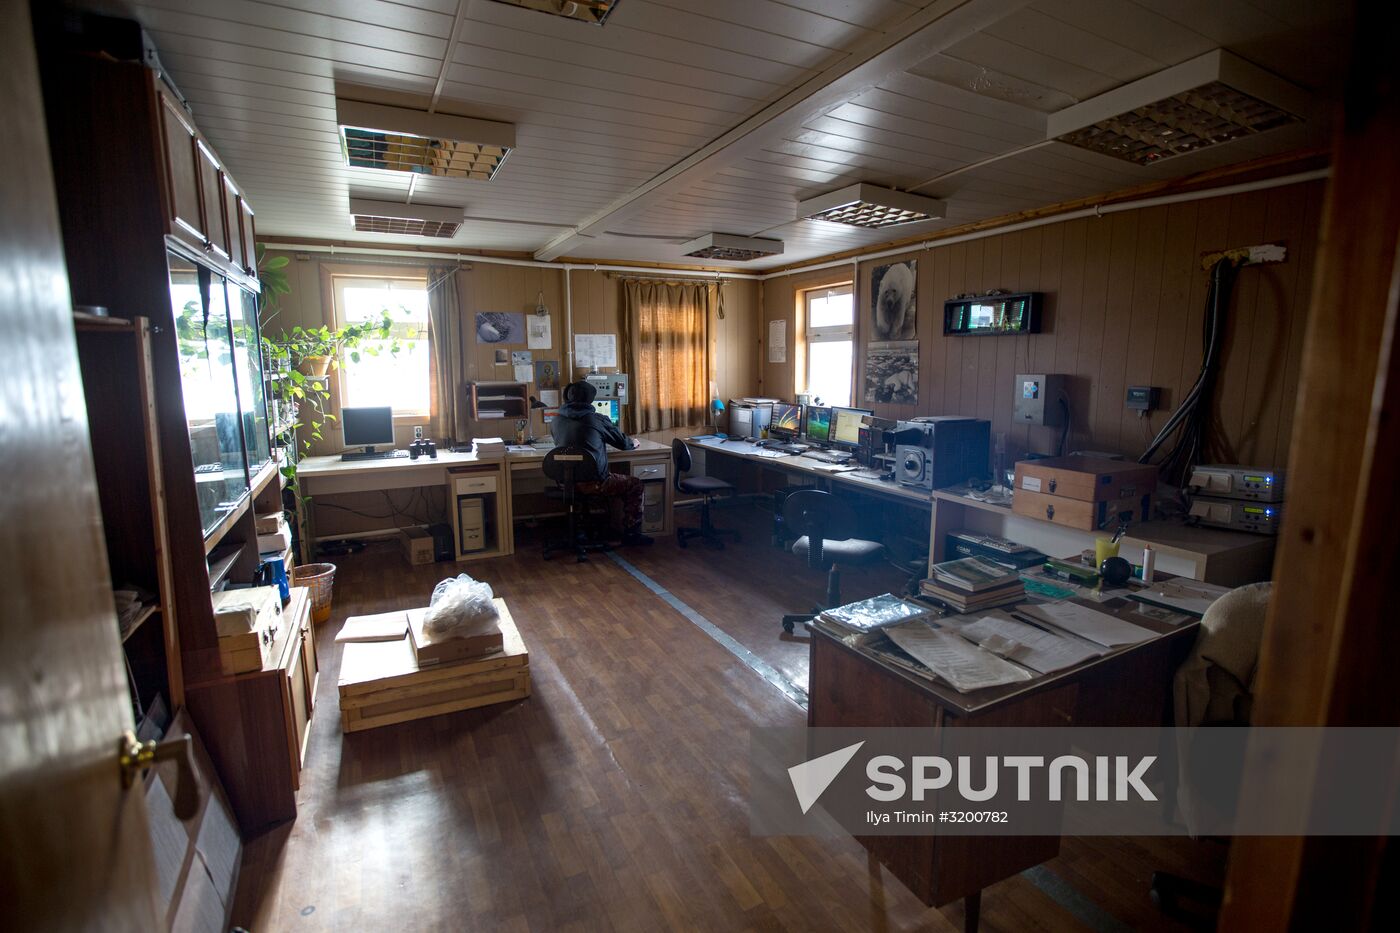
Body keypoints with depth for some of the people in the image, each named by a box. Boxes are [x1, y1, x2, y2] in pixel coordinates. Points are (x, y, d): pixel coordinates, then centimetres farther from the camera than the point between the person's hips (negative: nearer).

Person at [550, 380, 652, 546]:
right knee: (635, 484, 15)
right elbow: (623, 443, 6)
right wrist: (633, 442, 31)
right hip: (591, 483, -6)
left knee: (617, 480, 31)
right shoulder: (597, 420, -7)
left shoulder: (557, 420, 6)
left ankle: (617, 528, 35)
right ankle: (632, 533, 16)